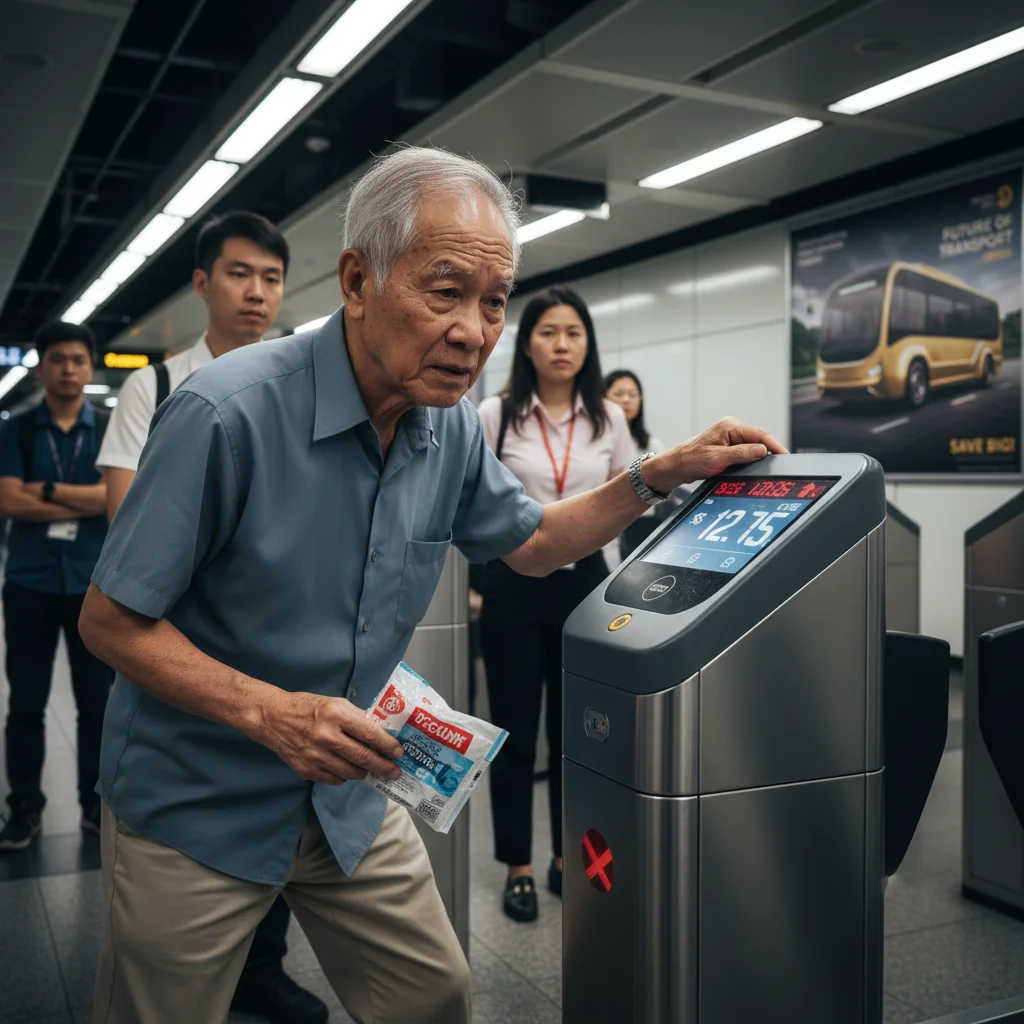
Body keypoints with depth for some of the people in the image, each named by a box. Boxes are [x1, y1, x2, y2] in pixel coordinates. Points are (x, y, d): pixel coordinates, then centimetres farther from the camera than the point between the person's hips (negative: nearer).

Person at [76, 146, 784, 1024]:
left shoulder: (452, 428, -6)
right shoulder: (228, 414, -25)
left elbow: (533, 542, 12)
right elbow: (113, 620, -17)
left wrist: (664, 474, -1)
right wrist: (270, 713, -30)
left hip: (350, 798, 5)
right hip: (194, 811, -5)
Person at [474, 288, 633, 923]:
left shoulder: (609, 418, 3)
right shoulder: (496, 414, -4)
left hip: (585, 581, 3)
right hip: (516, 583, -2)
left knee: (578, 729, 11)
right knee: (516, 731, 5)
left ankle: (569, 859, 27)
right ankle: (519, 869, 19)